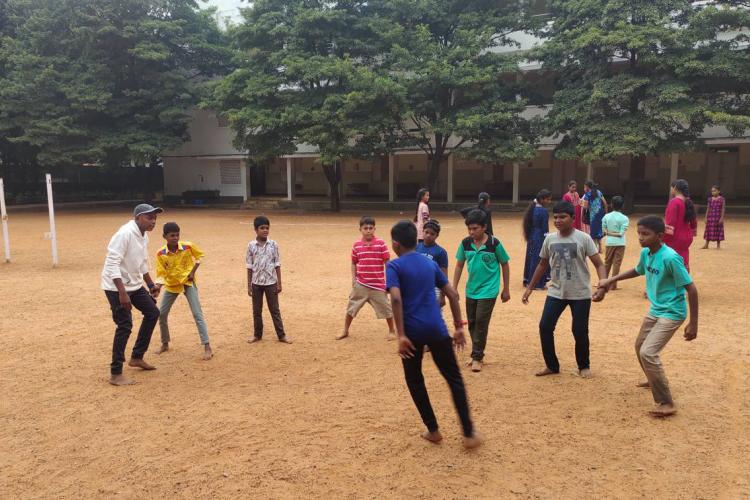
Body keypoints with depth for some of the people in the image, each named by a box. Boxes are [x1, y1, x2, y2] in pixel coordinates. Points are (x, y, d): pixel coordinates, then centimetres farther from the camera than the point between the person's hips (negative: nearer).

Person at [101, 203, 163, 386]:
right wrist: (122, 293, -32)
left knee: (152, 312, 15)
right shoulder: (125, 234, -23)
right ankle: (115, 374, 2)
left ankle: (137, 357, 27)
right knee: (125, 326, -9)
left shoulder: (144, 236, 6)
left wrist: (151, 284, 22)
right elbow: (112, 264, -28)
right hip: (117, 287, -10)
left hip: (134, 284, 10)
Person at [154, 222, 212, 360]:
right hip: (171, 285, 3)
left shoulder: (188, 246, -16)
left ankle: (207, 348, -8)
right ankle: (165, 344, 29)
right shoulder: (160, 254, -14)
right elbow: (161, 274, -11)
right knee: (161, 314, 7)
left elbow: (199, 256, 3)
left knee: (197, 314, -9)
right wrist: (157, 287, -28)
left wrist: (193, 272, -7)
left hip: (188, 283, -2)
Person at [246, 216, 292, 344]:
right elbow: (249, 267, 0)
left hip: (271, 282, -1)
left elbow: (277, 265, -1)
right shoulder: (251, 245, -3)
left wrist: (279, 283, -3)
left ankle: (281, 335, 13)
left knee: (275, 310, 6)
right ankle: (257, 334, 25)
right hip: (256, 283, 1)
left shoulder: (273, 244, -4)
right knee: (256, 310, 11)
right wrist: (249, 286, -1)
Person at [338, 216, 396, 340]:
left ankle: (392, 331, 27)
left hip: (378, 284, -2)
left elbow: (387, 262, -5)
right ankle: (345, 331, 28)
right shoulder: (356, 245, 0)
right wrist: (353, 278, 0)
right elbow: (354, 263, 10)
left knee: (386, 308, 8)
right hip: (360, 285, 3)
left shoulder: (381, 243, -8)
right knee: (351, 307, 11)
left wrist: (388, 280, -8)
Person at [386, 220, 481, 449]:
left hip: (413, 331, -3)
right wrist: (459, 328, 15)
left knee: (415, 380, 18)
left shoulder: (394, 266, -2)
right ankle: (469, 434, 12)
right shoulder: (430, 263, 12)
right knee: (454, 378, 13)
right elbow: (453, 295, 11)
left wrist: (401, 335, -18)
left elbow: (396, 298, -18)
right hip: (437, 329, 3)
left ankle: (433, 430, 23)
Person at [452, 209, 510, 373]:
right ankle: (477, 354, 28)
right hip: (471, 290, 5)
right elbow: (459, 265, 6)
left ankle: (477, 357, 7)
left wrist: (506, 289, 2)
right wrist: (454, 289, 4)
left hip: (488, 290, -4)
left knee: (481, 323, -7)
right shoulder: (465, 243, -3)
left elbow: (505, 265, -1)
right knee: (472, 323, 12)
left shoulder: (494, 243, -12)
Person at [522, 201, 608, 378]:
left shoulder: (583, 238, -10)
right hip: (556, 292, 4)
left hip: (580, 294, -3)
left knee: (580, 331, 4)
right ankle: (552, 366, 14)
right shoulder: (550, 239, 1)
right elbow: (543, 265, 14)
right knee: (545, 327, -3)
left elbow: (599, 264, -10)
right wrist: (530, 287, 13)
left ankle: (584, 366, 28)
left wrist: (602, 287, -27)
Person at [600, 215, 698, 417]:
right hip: (654, 310, 9)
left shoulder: (670, 258, -26)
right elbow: (637, 271, 22)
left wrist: (693, 323, -21)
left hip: (671, 314, -9)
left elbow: (691, 289, -22)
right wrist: (611, 280, 19)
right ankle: (654, 380, 50)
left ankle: (667, 404, -9)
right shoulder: (645, 253, -1)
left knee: (648, 353, -20)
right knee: (640, 346, 23)